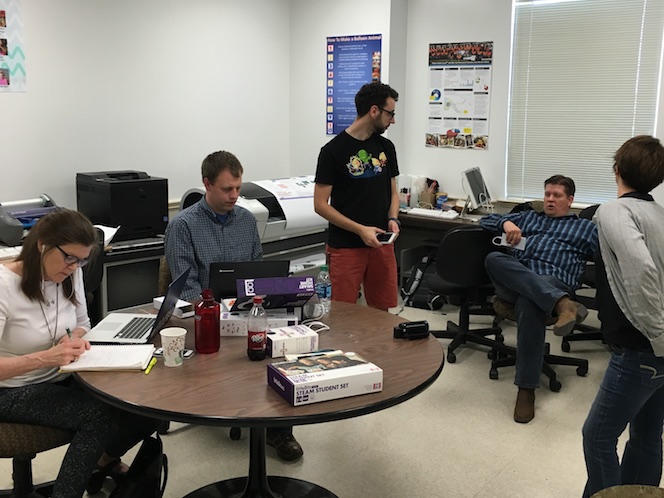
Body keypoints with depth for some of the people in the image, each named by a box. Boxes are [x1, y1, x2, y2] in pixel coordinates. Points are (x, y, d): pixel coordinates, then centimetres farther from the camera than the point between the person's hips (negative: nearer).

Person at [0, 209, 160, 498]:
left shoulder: (70, 274, -4)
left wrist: (75, 339, -12)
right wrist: (44, 358, -37)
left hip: (62, 378, 6)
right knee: (100, 415, -29)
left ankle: (103, 460, 20)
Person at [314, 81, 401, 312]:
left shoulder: (386, 147, 9)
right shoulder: (333, 151, -8)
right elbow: (320, 204, -9)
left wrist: (393, 219, -4)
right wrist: (360, 230, -16)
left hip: (381, 244, 5)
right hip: (346, 247, -5)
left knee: (382, 310, 9)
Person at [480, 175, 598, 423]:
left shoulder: (586, 228, 26)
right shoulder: (528, 217, 34)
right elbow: (486, 220, 27)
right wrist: (506, 223, 7)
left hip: (553, 281, -3)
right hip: (514, 278, 3)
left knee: (529, 303, -41)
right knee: (494, 259, -33)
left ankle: (526, 389, -37)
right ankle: (560, 303, -47)